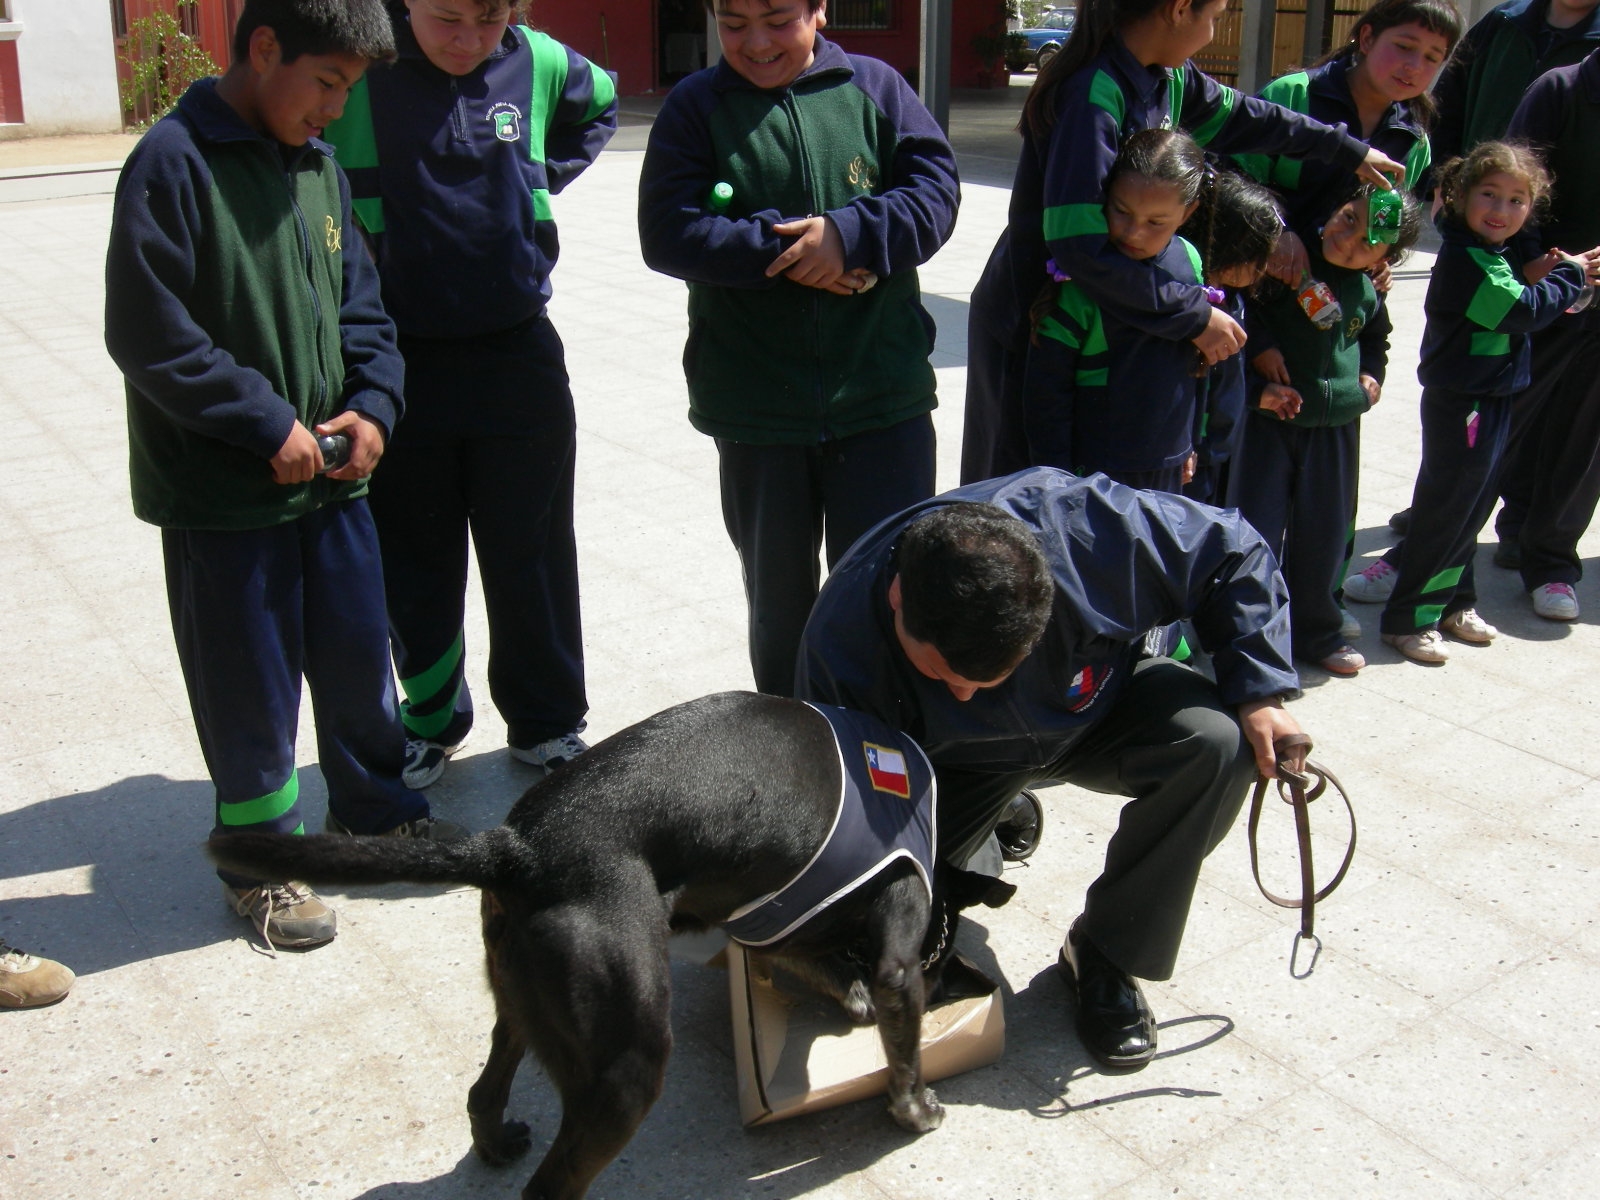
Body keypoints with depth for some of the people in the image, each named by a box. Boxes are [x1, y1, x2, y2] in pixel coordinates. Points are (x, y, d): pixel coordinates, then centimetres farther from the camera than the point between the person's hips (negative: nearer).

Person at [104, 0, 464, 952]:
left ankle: (379, 811, 38)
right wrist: (269, 424, -16)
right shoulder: (174, 164, -14)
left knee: (359, 656, 17)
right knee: (251, 686, 7)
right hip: (224, 495, -6)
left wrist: (373, 405, -4)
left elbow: (361, 304, 13)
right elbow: (148, 335, -17)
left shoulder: (318, 166, 7)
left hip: (333, 477, 6)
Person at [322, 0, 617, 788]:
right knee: (413, 561, 12)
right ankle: (432, 718, 31)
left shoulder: (536, 63, -3)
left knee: (532, 554, 10)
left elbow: (599, 107, 20)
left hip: (517, 354, 1)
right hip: (397, 361, -1)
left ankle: (547, 722, 26)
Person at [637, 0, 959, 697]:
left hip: (882, 394, 0)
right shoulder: (696, 106, 1)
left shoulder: (874, 87, 3)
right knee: (777, 593, 16)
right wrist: (783, 253, -18)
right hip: (755, 405, 1)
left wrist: (849, 234, -19)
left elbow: (935, 191, -3)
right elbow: (666, 233, -9)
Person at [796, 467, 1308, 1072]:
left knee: (1219, 741, -30)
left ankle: (1105, 955, -10)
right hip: (958, 763, 0)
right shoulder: (843, 638, -35)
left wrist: (1259, 690, -26)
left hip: (1098, 708, 1)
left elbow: (1234, 553, -19)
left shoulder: (1090, 524, -38)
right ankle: (981, 847, 21)